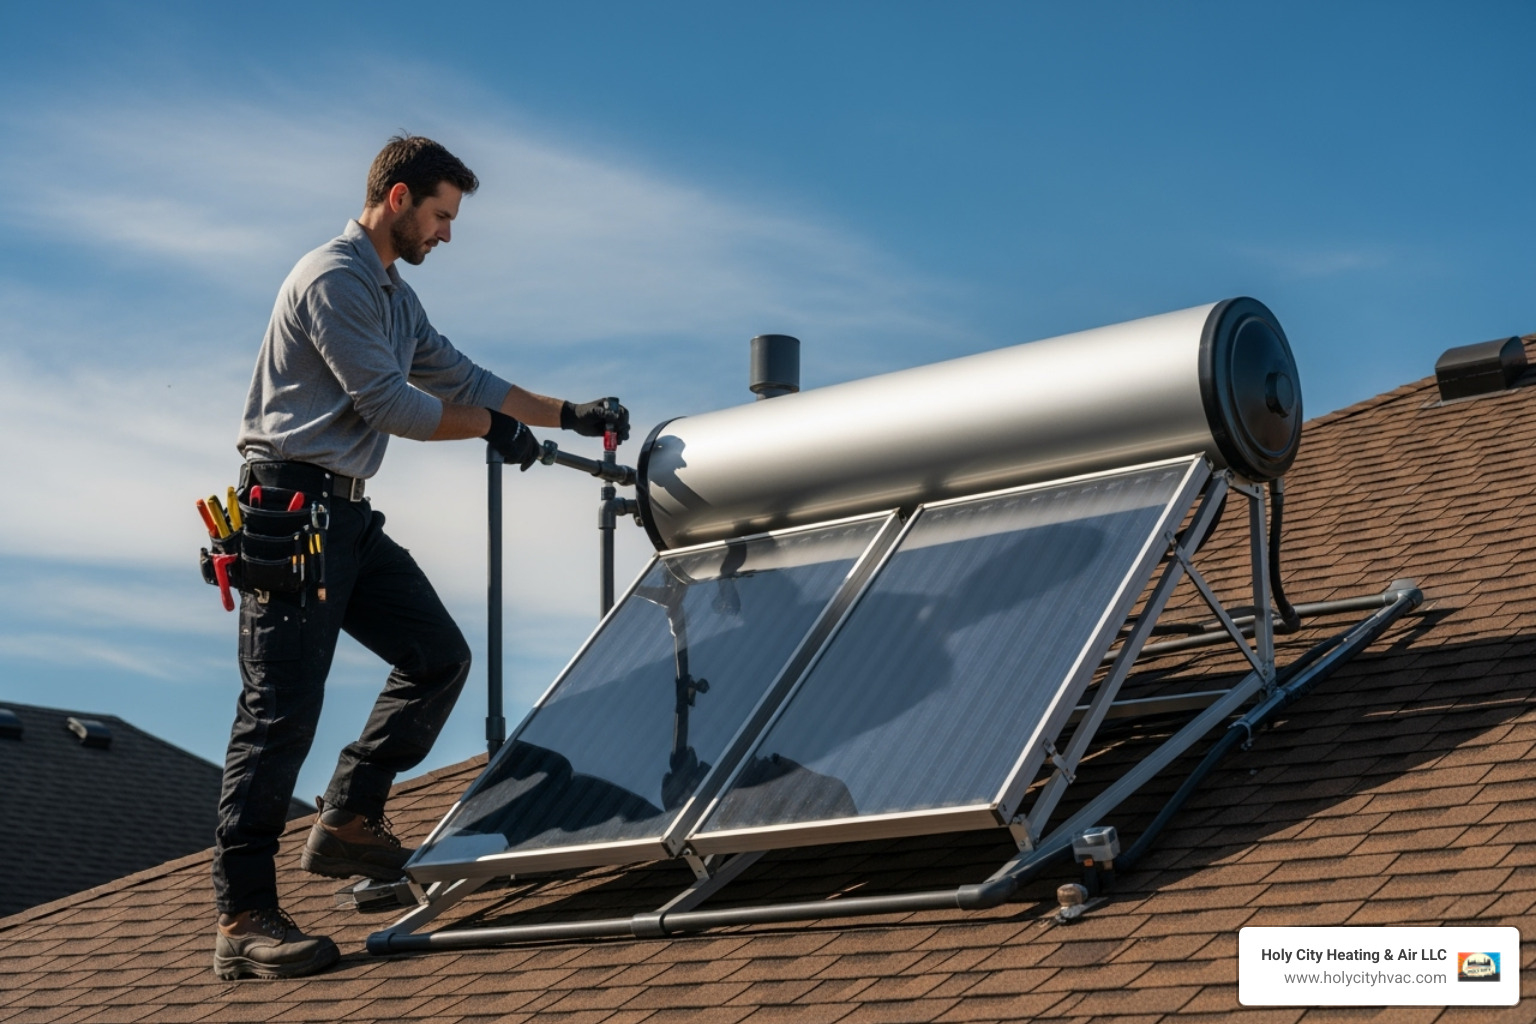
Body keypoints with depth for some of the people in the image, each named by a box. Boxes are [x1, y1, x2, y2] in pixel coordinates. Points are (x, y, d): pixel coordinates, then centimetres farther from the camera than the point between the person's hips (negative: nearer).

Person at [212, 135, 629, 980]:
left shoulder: (394, 297, 20)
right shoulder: (333, 279, -12)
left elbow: (463, 380, 26)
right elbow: (387, 403, -15)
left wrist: (569, 416, 21)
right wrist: (491, 426, -4)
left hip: (345, 515, 10)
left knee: (438, 655, 10)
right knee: (281, 708, -12)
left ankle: (350, 822, 16)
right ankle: (243, 921, -12)